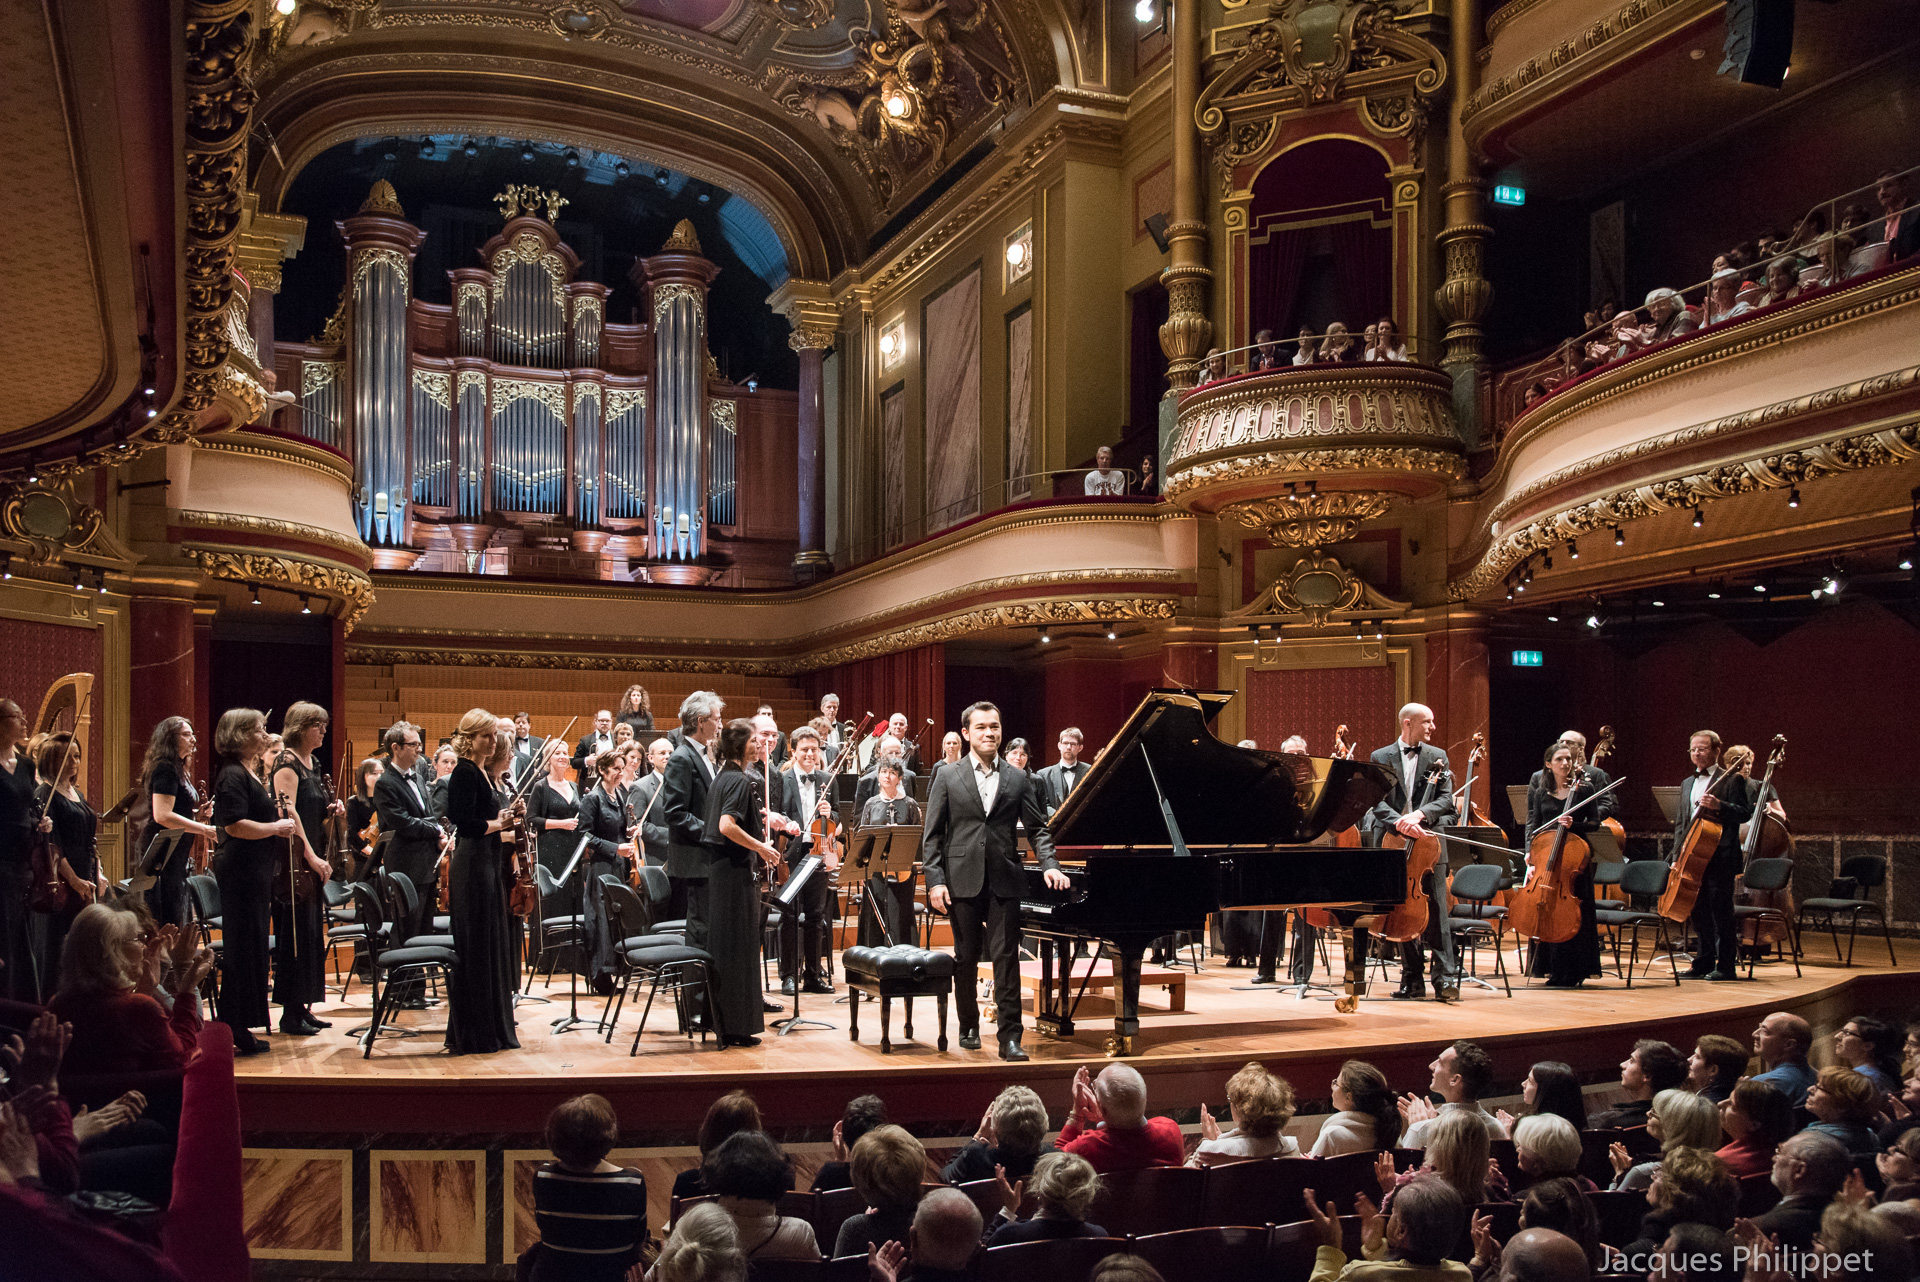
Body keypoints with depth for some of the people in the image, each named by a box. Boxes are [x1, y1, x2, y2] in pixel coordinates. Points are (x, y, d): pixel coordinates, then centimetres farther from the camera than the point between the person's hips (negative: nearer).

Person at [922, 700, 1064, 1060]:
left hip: (1004, 881, 1)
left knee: (1006, 959, -4)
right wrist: (935, 881, -8)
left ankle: (1010, 1037, -2)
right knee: (966, 958, 9)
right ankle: (968, 1027, 26)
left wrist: (1049, 865, -8)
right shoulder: (948, 778, 4)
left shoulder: (1018, 780, 9)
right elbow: (933, 835, 1)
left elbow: (1038, 827, 8)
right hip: (963, 881, 0)